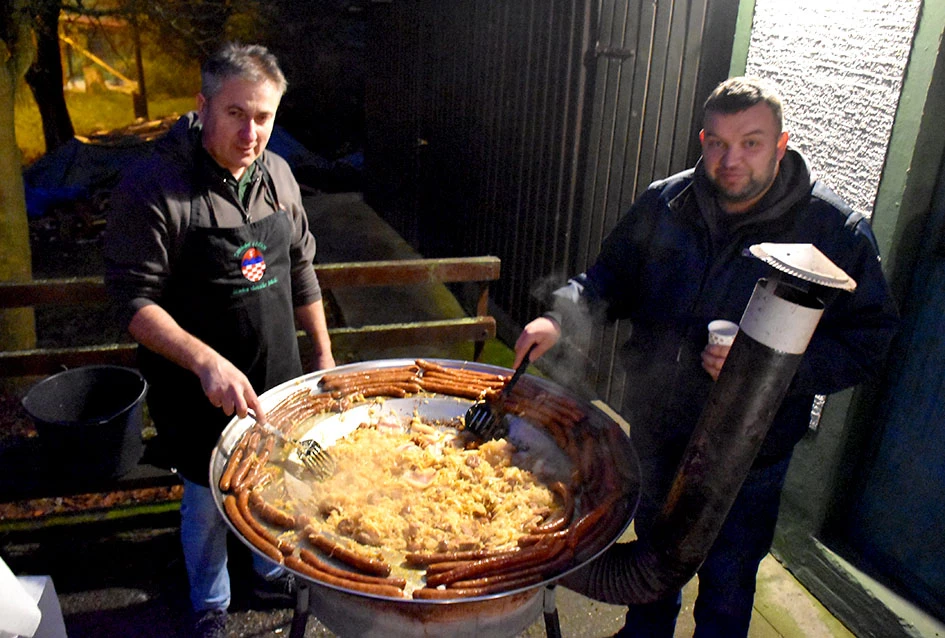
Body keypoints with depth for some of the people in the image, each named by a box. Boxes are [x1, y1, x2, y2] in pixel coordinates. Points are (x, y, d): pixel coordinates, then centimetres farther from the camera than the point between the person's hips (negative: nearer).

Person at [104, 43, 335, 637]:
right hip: (200, 392, -5)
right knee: (208, 501, 15)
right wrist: (207, 363, -33)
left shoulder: (277, 175, -1)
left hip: (278, 380, 5)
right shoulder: (152, 189, -20)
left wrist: (324, 353, 10)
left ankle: (274, 569, 51)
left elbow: (301, 271, 9)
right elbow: (136, 301, -20)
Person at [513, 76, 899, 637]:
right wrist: (562, 317, -15)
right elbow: (612, 278, 4)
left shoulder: (837, 231, -16)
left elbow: (866, 343, -14)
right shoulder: (664, 204, -7)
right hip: (654, 431, 4)